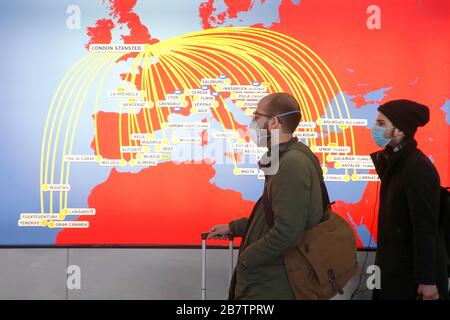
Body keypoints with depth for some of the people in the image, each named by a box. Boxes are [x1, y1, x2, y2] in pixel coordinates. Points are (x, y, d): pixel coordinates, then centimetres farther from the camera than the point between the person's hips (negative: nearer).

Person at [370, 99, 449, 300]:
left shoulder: (417, 168, -21)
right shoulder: (397, 161, 6)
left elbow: (426, 228, -22)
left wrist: (427, 280, -21)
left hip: (415, 270, -8)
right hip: (397, 263, 8)